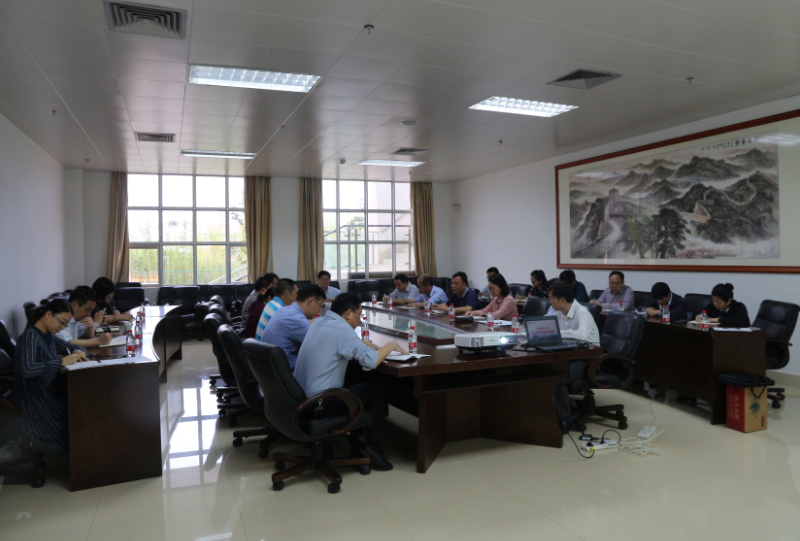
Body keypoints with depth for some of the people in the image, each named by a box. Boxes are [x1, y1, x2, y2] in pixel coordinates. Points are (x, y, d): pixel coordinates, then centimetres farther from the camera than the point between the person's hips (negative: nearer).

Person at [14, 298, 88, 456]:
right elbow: (27, 369, -30)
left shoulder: (48, 336, 9)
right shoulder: (30, 336, -16)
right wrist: (62, 361, -29)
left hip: (51, 393, 8)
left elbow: (69, 347, 24)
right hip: (34, 401, -8)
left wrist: (77, 352, 0)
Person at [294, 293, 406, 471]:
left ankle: (357, 443, 26)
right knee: (375, 389, 7)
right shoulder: (341, 328, -18)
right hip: (319, 403, -9)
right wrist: (390, 345, -4)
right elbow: (371, 361, -22)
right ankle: (373, 445, 13)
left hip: (302, 398, 9)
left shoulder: (321, 322, 9)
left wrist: (364, 344, 10)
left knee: (357, 386, 25)